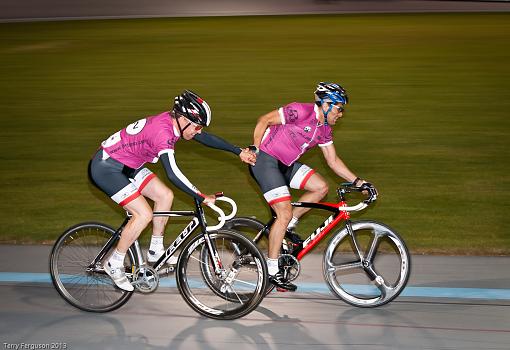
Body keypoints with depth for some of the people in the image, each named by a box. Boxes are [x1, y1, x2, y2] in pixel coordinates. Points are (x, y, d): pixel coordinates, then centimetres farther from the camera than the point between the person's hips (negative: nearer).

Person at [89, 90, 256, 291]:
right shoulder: (163, 131, -30)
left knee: (165, 196, 7)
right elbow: (173, 173, -37)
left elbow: (206, 138, 9)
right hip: (106, 168, -10)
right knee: (144, 214, -16)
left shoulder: (173, 121, -3)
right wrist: (201, 198, -34)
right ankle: (114, 265, -2)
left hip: (126, 166, 10)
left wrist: (239, 152, 6)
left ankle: (155, 251, 20)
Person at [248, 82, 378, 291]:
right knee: (285, 213, -14)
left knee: (321, 187, -3)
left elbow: (333, 161, 12)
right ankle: (272, 270, -6)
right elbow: (264, 120, -15)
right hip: (265, 159, -8)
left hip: (286, 164, 8)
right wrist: (254, 148, -19)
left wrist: (357, 181, 5)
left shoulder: (325, 129, 7)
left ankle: (286, 226, 9)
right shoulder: (301, 112, -18)